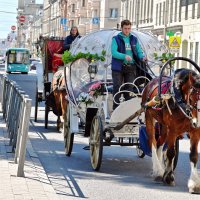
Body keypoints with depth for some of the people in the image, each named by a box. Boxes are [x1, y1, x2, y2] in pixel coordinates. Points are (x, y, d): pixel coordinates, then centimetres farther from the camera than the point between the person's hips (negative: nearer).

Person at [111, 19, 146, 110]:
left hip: (131, 68, 3)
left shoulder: (134, 39, 14)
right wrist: (124, 56, -27)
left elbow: (139, 51, 12)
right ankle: (116, 108, 3)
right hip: (118, 67, -3)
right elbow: (114, 52, -11)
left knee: (129, 88, 4)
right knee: (117, 88, -3)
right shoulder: (116, 39, 1)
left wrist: (142, 57, -12)